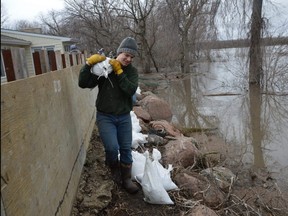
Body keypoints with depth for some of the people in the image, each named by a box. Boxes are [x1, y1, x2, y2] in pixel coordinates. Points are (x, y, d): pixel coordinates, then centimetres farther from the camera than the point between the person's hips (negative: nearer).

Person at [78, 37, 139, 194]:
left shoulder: (132, 71, -1)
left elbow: (131, 90, -19)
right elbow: (83, 84, -15)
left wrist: (119, 72, -22)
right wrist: (89, 63, -26)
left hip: (124, 117, 3)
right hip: (105, 117, -3)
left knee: (126, 149, 8)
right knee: (112, 148, -15)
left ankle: (126, 180, 27)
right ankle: (113, 168, 19)